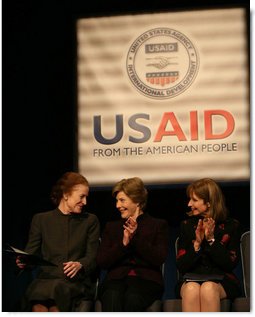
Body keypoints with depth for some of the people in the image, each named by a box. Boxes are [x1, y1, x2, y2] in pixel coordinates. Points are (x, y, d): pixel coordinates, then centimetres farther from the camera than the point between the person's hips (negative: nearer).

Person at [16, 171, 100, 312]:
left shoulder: (90, 221, 18)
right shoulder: (41, 219, 18)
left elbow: (93, 257, 9)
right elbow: (31, 252, 14)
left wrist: (80, 265, -14)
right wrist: (23, 262, -11)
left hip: (77, 282, 0)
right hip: (46, 279, 0)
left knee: (58, 290, -37)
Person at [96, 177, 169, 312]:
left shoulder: (158, 225, 17)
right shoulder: (111, 227, 25)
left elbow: (159, 259, 1)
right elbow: (101, 262, 12)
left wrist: (136, 237, -8)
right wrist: (123, 243, -3)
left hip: (146, 279, -2)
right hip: (116, 278, 2)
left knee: (132, 298, -39)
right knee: (112, 298, -37)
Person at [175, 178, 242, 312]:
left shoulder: (231, 225, 5)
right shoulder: (187, 225, 10)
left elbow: (230, 264, -3)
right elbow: (181, 266, 4)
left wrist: (211, 239, -12)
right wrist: (197, 244, -11)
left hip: (222, 281, -1)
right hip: (190, 279, 1)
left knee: (208, 289, -37)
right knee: (191, 289, -36)